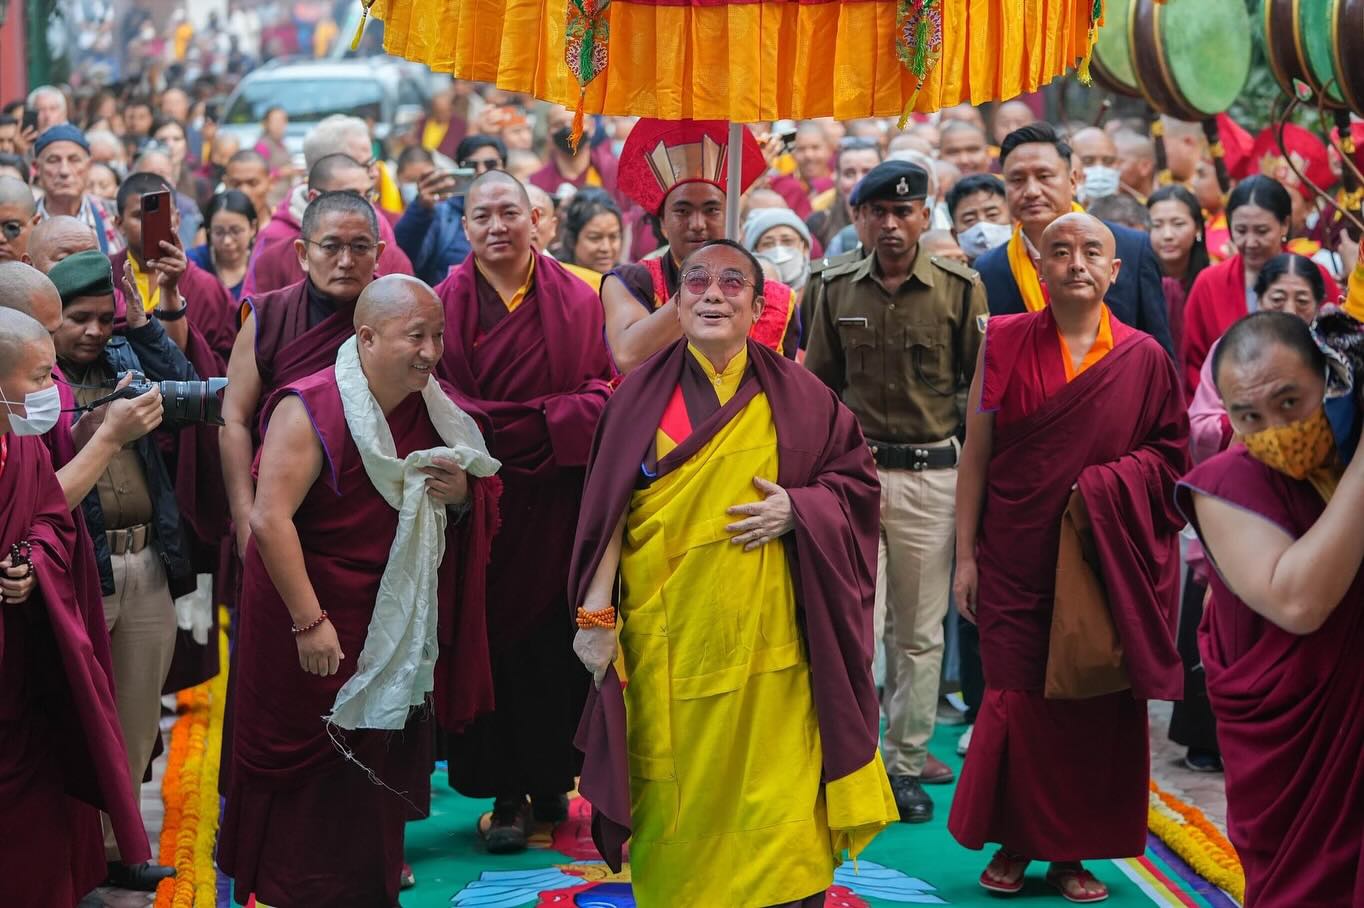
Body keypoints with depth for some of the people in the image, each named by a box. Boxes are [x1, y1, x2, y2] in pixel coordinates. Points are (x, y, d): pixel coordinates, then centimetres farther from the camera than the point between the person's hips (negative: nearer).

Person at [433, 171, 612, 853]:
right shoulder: (445, 306, 2)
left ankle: (550, 780, 19)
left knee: (553, 639, 4)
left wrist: (532, 425, -14)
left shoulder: (577, 301, 5)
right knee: (488, 638, 0)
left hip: (556, 504, 1)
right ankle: (505, 795, 9)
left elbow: (607, 389, 0)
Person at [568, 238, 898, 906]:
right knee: (677, 793, 4)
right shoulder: (644, 393, 4)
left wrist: (796, 510, -10)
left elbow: (855, 479, 9)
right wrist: (595, 616, -5)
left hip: (766, 633, 0)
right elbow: (608, 511, 1)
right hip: (667, 635, 0)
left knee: (774, 790, -3)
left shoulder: (794, 395, 6)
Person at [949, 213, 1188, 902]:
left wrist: (1106, 485, -13)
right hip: (1017, 555, -1)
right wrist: (965, 554, -2)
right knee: (1019, 696, 1)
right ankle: (1015, 843, 16)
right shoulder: (1005, 342, -1)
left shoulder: (1144, 356, 0)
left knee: (1097, 703, 2)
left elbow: (1171, 455, 5)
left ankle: (1074, 851, 15)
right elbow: (975, 453, 1)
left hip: (1106, 557, 1)